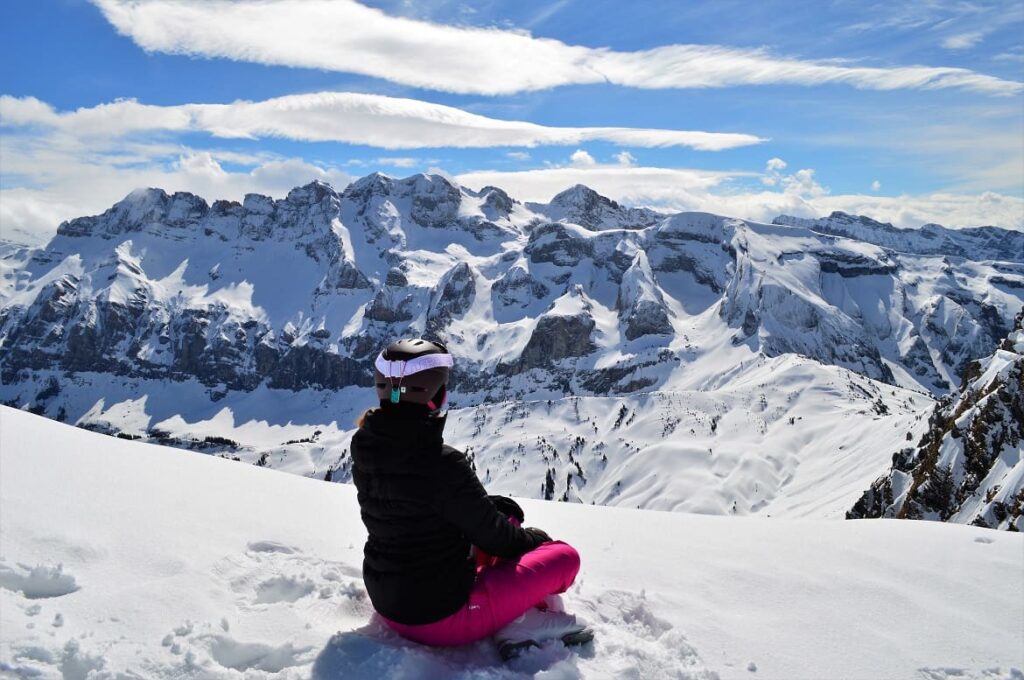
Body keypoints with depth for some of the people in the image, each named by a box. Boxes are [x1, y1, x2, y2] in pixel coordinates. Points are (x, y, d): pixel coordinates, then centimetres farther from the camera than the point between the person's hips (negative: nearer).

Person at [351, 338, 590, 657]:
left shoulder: (366, 449, -5)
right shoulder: (442, 463, -28)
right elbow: (492, 535, -14)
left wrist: (494, 506, 6)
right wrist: (532, 539, 6)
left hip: (388, 604, 8)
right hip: (444, 616, -7)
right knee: (564, 556, 5)